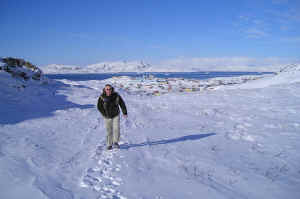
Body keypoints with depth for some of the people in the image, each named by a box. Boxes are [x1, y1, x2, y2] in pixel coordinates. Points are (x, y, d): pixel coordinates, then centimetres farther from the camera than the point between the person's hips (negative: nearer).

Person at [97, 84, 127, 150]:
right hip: (107, 117, 0)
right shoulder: (102, 97, -15)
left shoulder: (116, 95, -13)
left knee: (116, 128, -13)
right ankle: (109, 145, 19)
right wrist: (105, 114, -11)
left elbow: (122, 103, -2)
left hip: (116, 115, 0)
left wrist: (124, 112, 0)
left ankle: (115, 142, 2)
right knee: (109, 131, 5)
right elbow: (99, 107, -6)